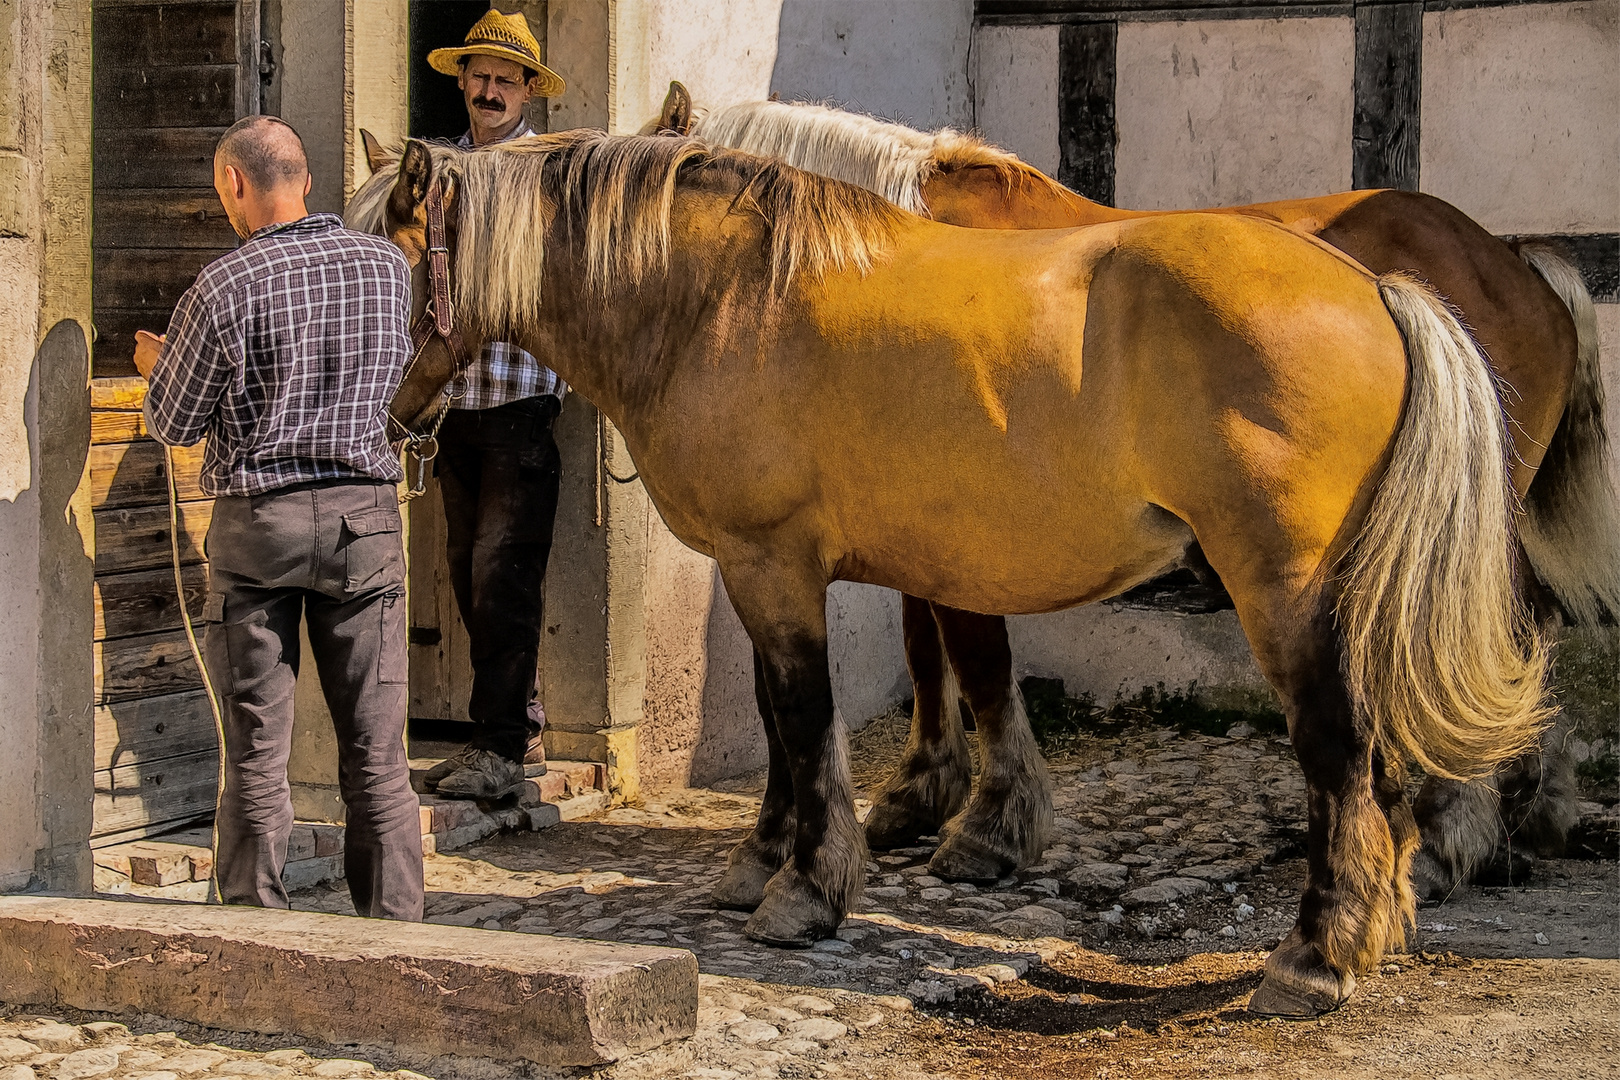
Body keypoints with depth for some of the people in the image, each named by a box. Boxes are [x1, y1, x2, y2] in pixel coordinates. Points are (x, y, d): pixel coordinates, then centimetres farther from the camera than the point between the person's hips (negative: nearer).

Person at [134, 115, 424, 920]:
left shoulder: (225, 288, -11)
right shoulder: (387, 266, 1)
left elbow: (173, 424, -1)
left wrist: (155, 364, 20)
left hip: (257, 521, -3)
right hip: (365, 517, 3)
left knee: (256, 752, 5)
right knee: (376, 753, 8)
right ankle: (395, 923, 11)